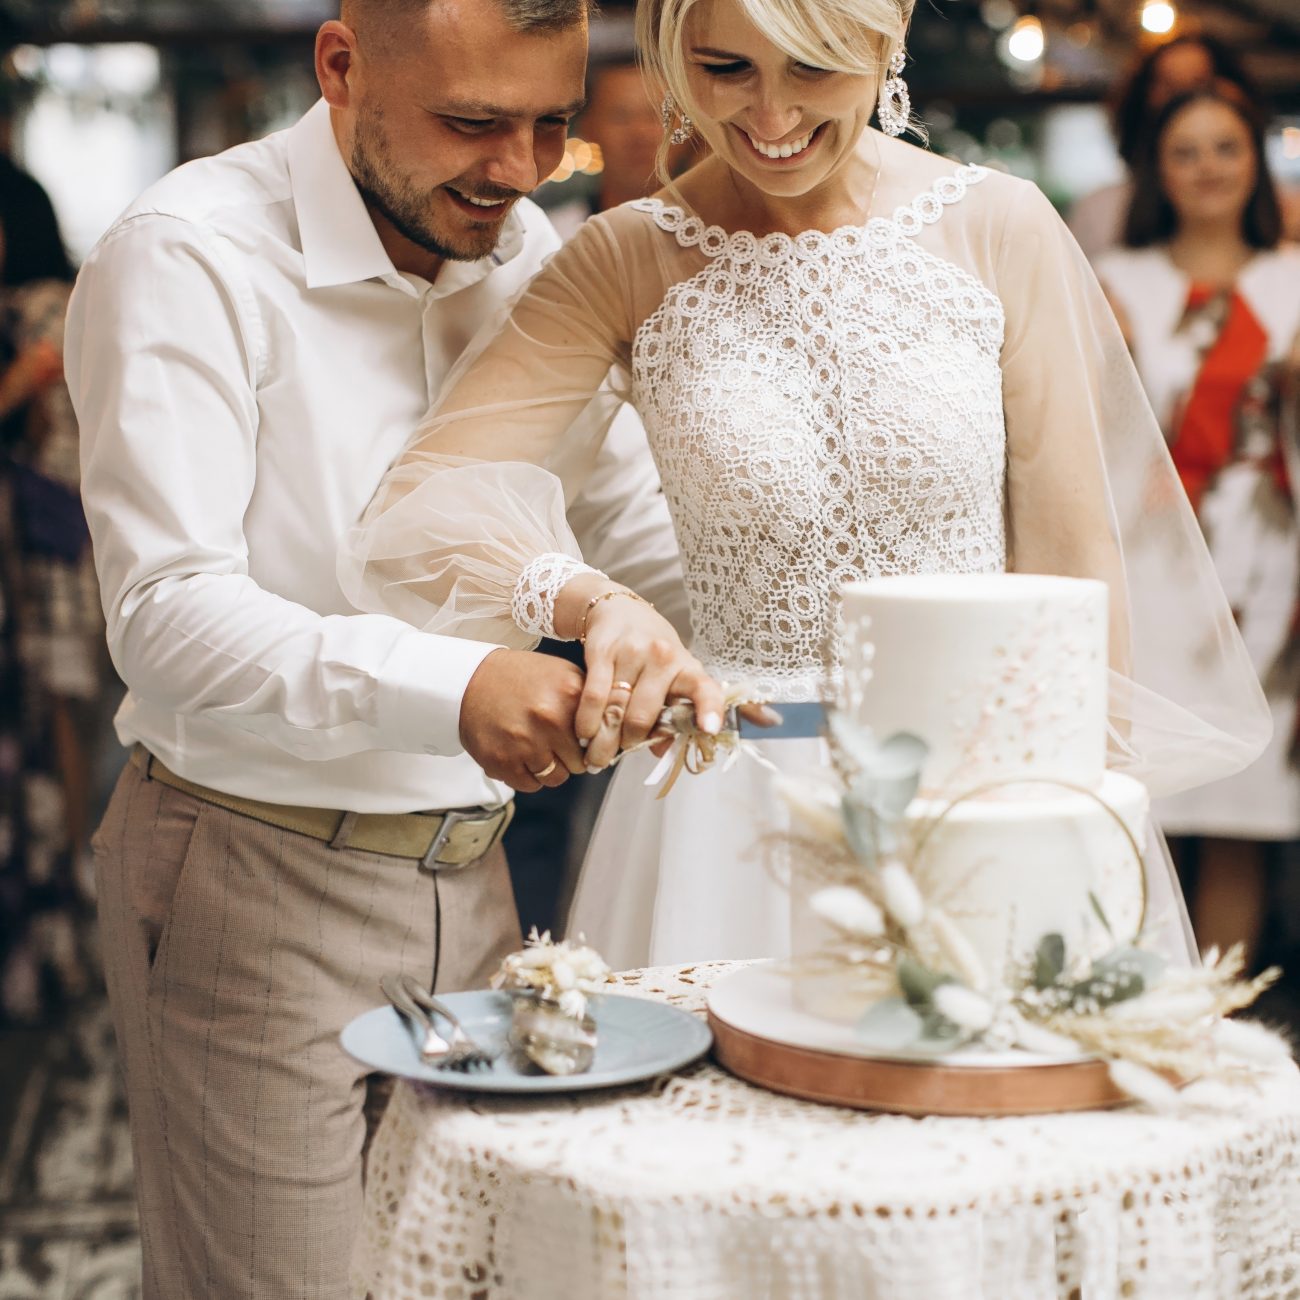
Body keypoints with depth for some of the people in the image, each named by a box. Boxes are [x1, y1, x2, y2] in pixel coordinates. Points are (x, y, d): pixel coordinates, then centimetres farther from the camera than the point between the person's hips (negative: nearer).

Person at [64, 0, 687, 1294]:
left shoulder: (521, 251, 5)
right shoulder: (191, 256, -16)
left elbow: (626, 504, 17)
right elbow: (166, 616, -25)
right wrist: (449, 691, -40)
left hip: (464, 871, 6)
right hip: (253, 880, -6)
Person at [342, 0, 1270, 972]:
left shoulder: (1000, 228, -3)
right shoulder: (626, 263, -3)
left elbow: (1071, 560, 0)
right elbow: (416, 511, -13)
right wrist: (592, 604, -31)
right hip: (741, 809, 0)